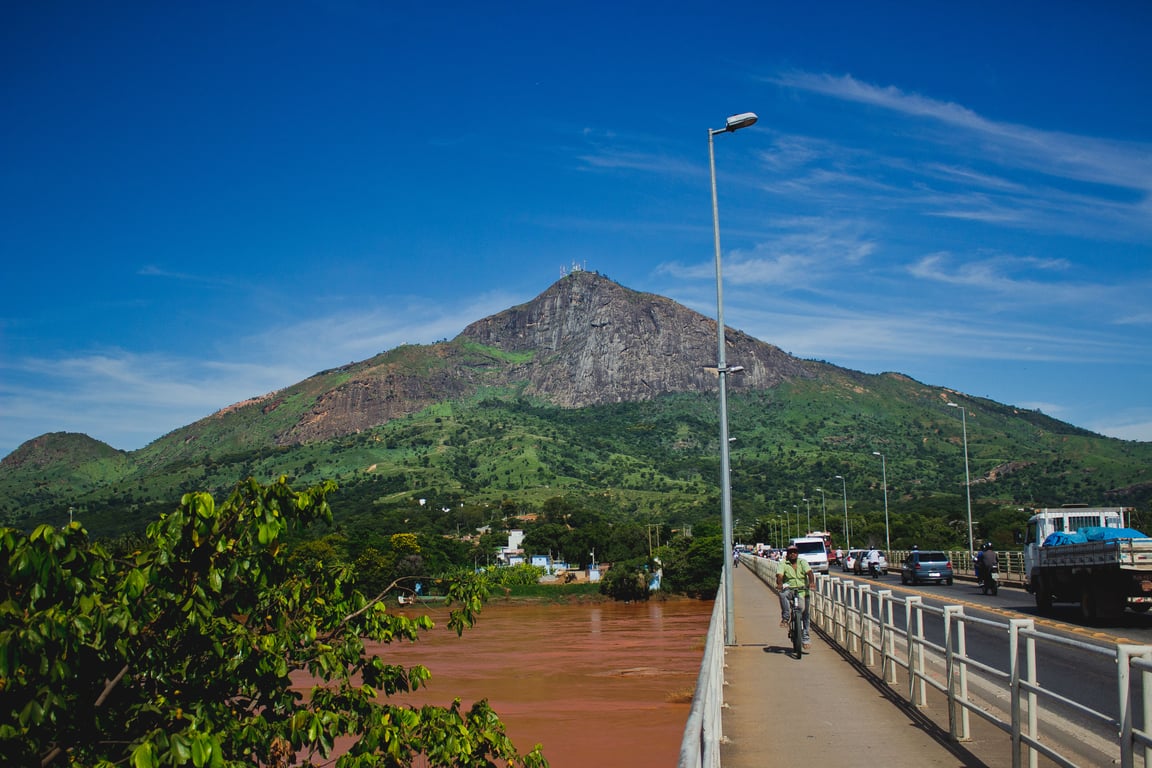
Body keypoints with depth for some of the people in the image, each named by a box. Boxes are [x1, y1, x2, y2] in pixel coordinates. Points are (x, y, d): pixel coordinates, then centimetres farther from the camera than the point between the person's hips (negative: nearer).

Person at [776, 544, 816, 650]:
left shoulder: (802, 562, 5)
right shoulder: (783, 564, 2)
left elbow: (809, 572, -11)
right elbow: (779, 575, -13)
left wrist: (812, 582, -31)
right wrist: (779, 584, -35)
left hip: (802, 591, 1)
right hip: (789, 590, -1)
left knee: (804, 613, -1)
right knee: (783, 594, -36)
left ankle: (805, 637, 12)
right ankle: (786, 617, -23)